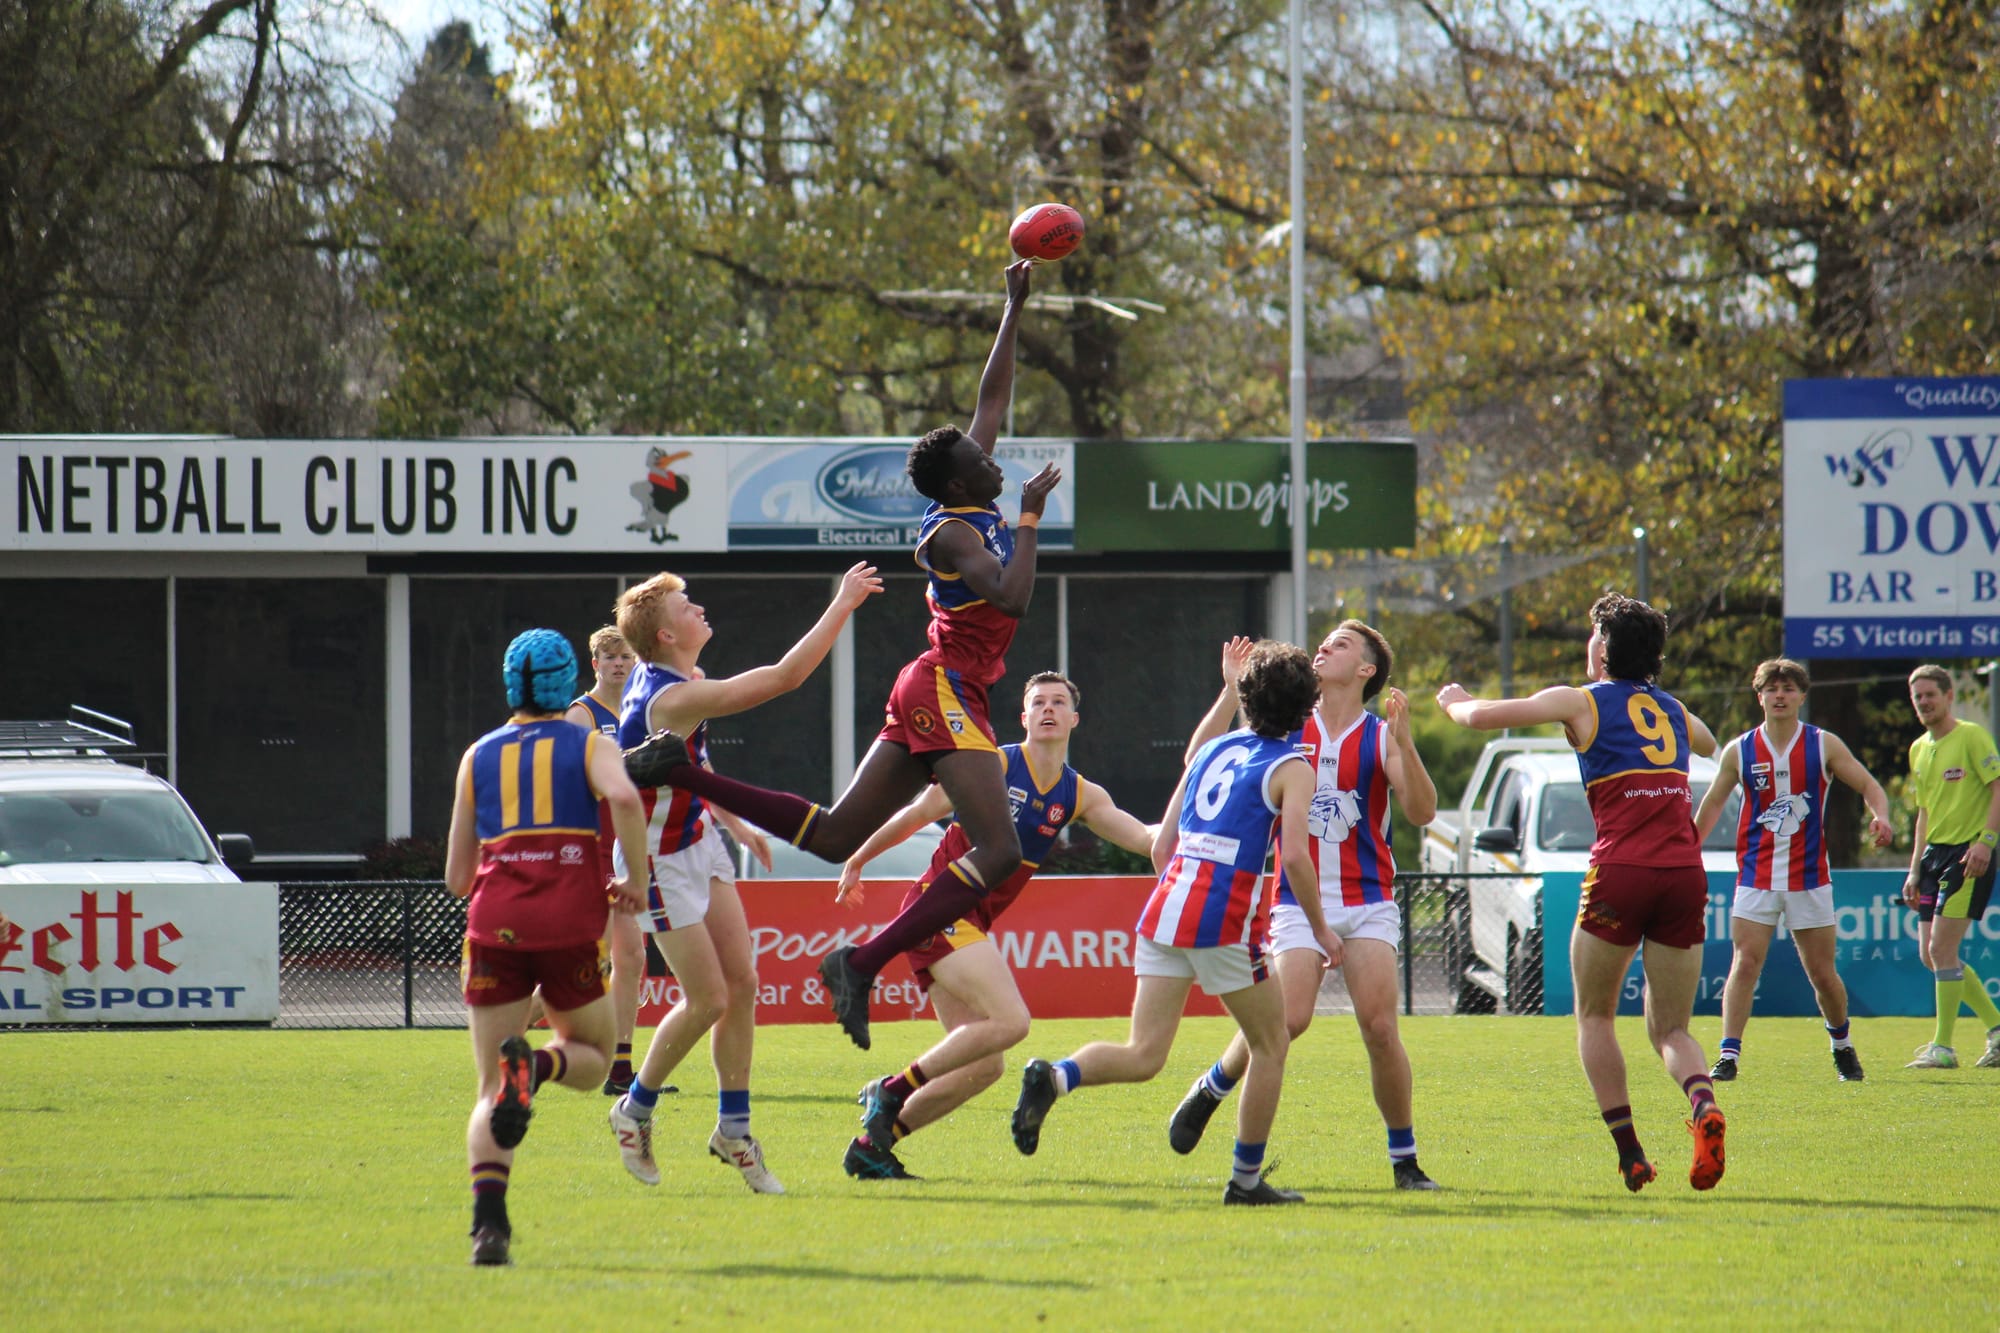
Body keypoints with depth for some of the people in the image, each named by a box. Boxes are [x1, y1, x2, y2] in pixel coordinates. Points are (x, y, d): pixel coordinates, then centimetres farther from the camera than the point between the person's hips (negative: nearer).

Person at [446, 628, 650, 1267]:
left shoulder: (478, 757, 16)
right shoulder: (589, 747, 9)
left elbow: (457, 878, 15)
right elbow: (623, 796, -16)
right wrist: (636, 878, -4)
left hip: (495, 926, 2)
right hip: (571, 924, -2)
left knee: (490, 1092, 4)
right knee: (592, 1057, 19)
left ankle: (488, 1217, -19)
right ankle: (537, 1063, -17)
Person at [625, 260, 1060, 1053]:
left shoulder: (973, 512, 11)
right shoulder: (953, 533, -15)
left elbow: (993, 403, 23)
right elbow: (1012, 598, -29)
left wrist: (1014, 312, 25)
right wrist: (1030, 518, -19)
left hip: (932, 697, 10)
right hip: (943, 693, -10)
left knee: (830, 837, 8)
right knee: (998, 853, -18)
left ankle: (679, 775, 4)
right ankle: (863, 964, -23)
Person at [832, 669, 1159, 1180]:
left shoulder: (1082, 797, 11)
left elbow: (1145, 838, 0)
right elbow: (916, 815, 3)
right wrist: (856, 861, 10)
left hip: (972, 924, 7)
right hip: (938, 904, -7)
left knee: (984, 1066, 3)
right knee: (1010, 1020, -24)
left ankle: (871, 1146, 9)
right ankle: (894, 1089, -15)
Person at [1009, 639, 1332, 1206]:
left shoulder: (1215, 750, 20)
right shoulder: (1291, 767, 1)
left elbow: (1162, 845, 21)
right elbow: (1294, 856, -11)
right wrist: (1320, 929, 0)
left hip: (1165, 904, 6)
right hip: (1227, 916, -6)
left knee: (1143, 1057, 1)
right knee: (1270, 1046, 13)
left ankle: (1055, 1077, -27)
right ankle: (1246, 1179, 14)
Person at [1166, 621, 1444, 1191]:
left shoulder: (1380, 737, 2)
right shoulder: (1287, 729, 7)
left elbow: (1421, 812, -10)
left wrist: (1404, 742, -23)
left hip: (1368, 903, 0)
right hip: (1299, 902, 0)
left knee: (1380, 1026, -13)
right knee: (1288, 1017, -19)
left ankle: (1405, 1160, 0)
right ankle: (1211, 1089, 9)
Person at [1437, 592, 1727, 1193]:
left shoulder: (1583, 702, 6)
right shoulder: (1673, 710, 20)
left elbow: (1480, 716, 7)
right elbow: (1706, 744, 45)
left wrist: (1453, 700, 31)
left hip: (1621, 872, -4)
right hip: (1686, 874, 4)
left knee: (1595, 1015, 14)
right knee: (1670, 1029, 9)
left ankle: (1629, 1151, 2)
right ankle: (1704, 1105, -23)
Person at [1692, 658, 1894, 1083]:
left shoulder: (1824, 746, 0)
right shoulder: (1740, 751, 2)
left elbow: (1869, 785, 3)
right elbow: (1712, 804, 13)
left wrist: (1880, 818, -18)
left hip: (1809, 879, 0)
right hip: (1756, 879, 0)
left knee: (1823, 973, 5)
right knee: (1744, 963, -13)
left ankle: (1842, 1045, 29)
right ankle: (1728, 1056, -15)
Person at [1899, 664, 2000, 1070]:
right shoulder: (1919, 749, 16)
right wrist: (1915, 871, 19)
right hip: (1935, 854, 9)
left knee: (1942, 949, -13)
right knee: (1931, 954, 6)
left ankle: (1943, 1047, -7)